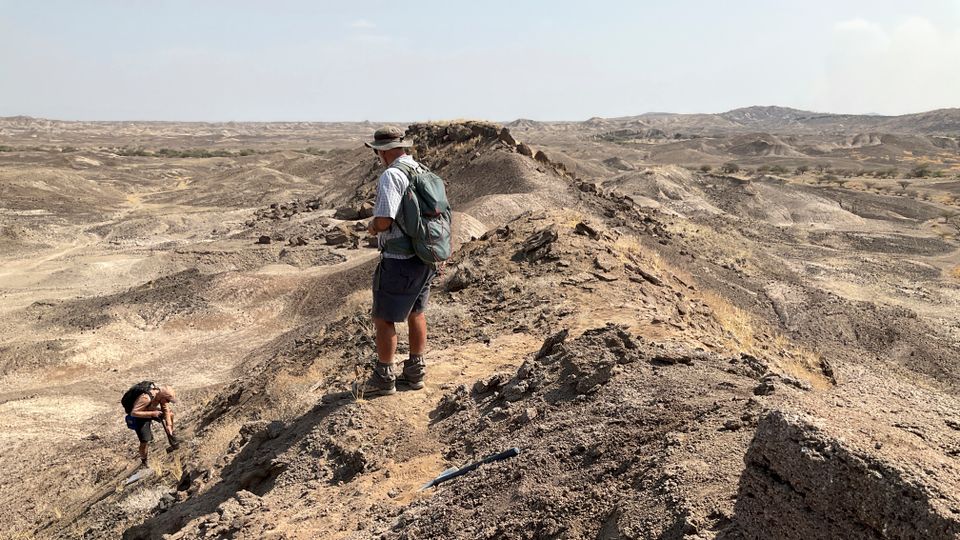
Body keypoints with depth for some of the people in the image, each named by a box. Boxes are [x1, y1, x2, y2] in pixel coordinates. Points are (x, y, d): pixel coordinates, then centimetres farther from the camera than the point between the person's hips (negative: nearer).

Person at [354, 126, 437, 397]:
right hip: (426, 257, 8)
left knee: (384, 319, 5)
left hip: (399, 261, -8)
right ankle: (415, 371, 30)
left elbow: (384, 221, -25)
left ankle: (384, 378, 15)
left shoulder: (391, 176, -18)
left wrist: (372, 227, -3)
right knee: (415, 313, 19)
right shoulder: (424, 171, 7)